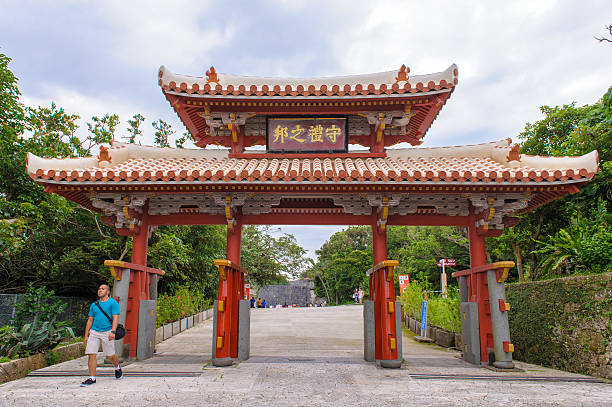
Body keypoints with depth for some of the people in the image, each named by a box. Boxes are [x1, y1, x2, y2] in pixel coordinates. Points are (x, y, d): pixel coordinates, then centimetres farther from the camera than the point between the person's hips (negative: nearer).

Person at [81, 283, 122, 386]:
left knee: (110, 355, 4)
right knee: (91, 354, -5)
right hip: (94, 332, 4)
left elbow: (115, 318, -9)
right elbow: (90, 321, 16)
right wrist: (86, 336, 12)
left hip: (107, 332, -4)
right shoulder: (94, 305, 14)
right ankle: (92, 378, 3)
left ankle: (117, 368, 33)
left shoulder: (113, 303, -1)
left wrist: (113, 332, -20)